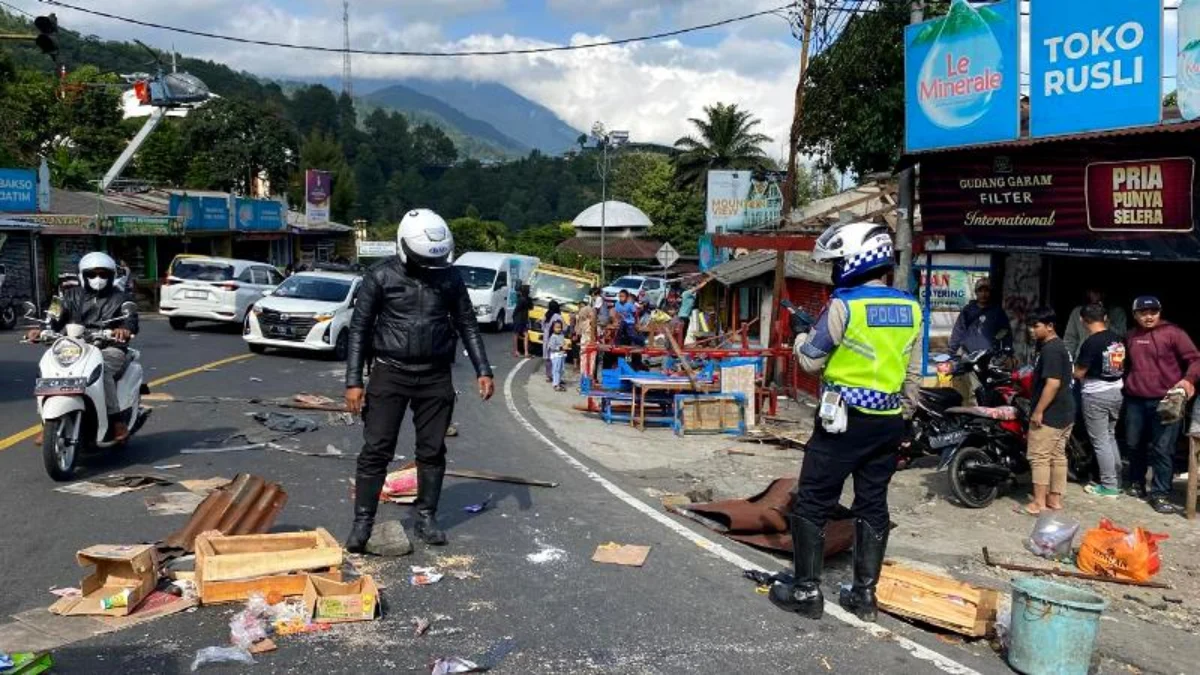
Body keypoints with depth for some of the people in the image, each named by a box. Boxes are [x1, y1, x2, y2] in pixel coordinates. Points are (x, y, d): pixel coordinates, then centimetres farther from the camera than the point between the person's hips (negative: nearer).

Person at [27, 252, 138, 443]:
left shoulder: (120, 298, 11)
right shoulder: (73, 295, 19)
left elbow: (131, 318, -8)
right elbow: (58, 318, 5)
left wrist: (125, 329, -34)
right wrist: (41, 330, -18)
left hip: (110, 349, -4)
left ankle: (116, 420, -32)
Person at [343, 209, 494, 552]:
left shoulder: (450, 275, 2)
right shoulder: (381, 276, -6)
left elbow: (467, 325, 9)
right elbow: (359, 328, -3)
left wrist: (483, 370, 3)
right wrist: (353, 382, -8)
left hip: (435, 377, 3)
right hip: (390, 373, -2)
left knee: (432, 450, 8)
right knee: (376, 450, -3)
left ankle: (426, 517, 20)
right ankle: (362, 521, 6)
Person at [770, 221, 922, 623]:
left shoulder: (844, 305, -14)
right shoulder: (910, 309, 6)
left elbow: (811, 360, -7)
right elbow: (912, 374, 12)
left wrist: (801, 340, 14)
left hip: (844, 420, -6)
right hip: (888, 422, 6)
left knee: (812, 504, 3)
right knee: (873, 506, 13)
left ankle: (806, 591, 7)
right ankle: (865, 594, 18)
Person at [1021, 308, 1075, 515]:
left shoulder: (1050, 349, -18)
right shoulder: (1059, 346, 14)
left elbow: (1053, 383, -24)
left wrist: (1038, 411, -21)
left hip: (1049, 414, -10)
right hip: (1064, 412, 10)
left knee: (1039, 457, -4)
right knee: (1058, 456, 13)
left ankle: (1039, 502, -1)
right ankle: (1055, 498, 18)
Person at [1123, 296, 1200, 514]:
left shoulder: (1173, 333, -5)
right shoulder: (1131, 336, 11)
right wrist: (1127, 385, 17)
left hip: (1165, 401, -5)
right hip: (1135, 400, 5)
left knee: (1162, 449, -5)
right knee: (1134, 445, 14)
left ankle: (1160, 494, 1)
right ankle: (1136, 483, 32)